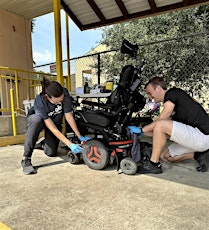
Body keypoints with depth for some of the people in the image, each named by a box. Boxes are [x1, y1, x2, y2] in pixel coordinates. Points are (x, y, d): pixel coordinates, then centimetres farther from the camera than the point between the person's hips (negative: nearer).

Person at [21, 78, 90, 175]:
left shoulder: (64, 93, -31)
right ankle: (26, 158, -28)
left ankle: (44, 142, 24)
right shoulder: (39, 102, -37)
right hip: (35, 119, -2)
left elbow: (69, 116, -23)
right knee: (37, 120, -41)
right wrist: (70, 145, -40)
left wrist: (80, 137, -22)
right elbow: (52, 128, -36)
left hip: (55, 121, 2)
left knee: (51, 153, -13)